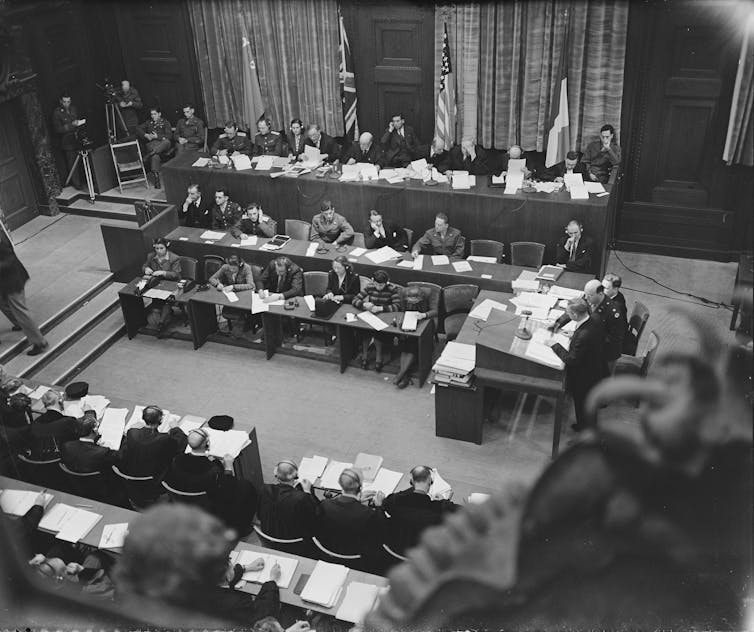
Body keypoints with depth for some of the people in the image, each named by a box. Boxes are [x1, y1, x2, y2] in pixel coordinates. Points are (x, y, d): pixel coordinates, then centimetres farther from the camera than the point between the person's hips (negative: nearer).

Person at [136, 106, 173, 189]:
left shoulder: (165, 123, 15)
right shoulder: (149, 123, 26)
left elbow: (169, 136, 1)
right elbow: (138, 129, 17)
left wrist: (157, 136, -9)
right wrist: (146, 135, -1)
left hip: (162, 143, -1)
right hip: (151, 144, 1)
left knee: (167, 142, -41)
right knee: (155, 156, -35)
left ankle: (148, 155, -51)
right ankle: (156, 177, -40)